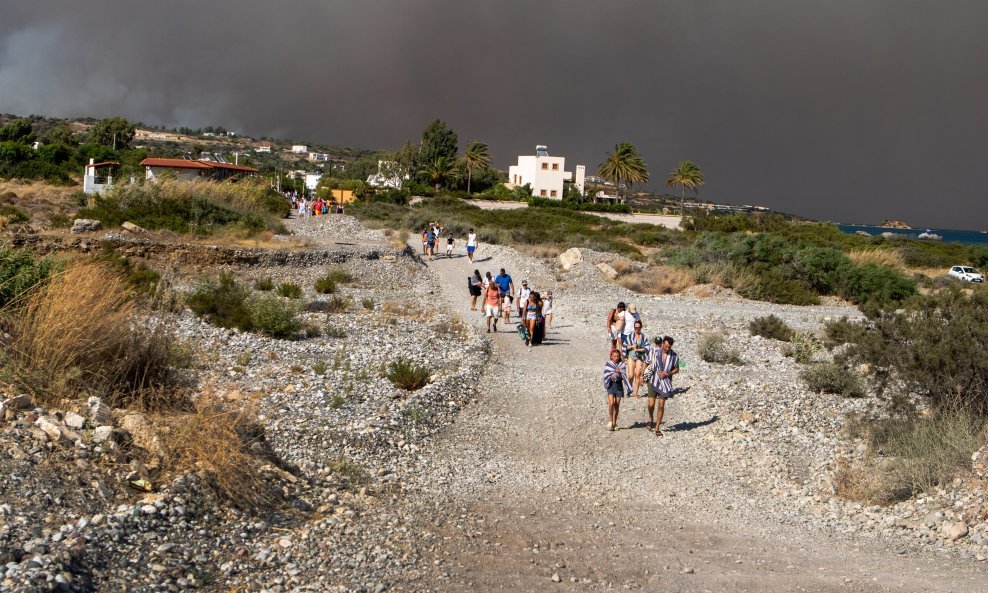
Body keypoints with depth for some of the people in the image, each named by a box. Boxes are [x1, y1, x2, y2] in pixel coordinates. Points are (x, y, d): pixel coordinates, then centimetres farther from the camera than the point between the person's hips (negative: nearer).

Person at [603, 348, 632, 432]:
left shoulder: (622, 365, 5)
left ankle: (614, 423, 13)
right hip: (611, 385, -2)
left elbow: (624, 377, 0)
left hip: (619, 385, 2)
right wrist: (613, 374, -19)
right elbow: (606, 376, -2)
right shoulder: (608, 364, 2)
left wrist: (619, 373, -18)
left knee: (617, 405, 3)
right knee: (611, 403, -16)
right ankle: (610, 421, -6)